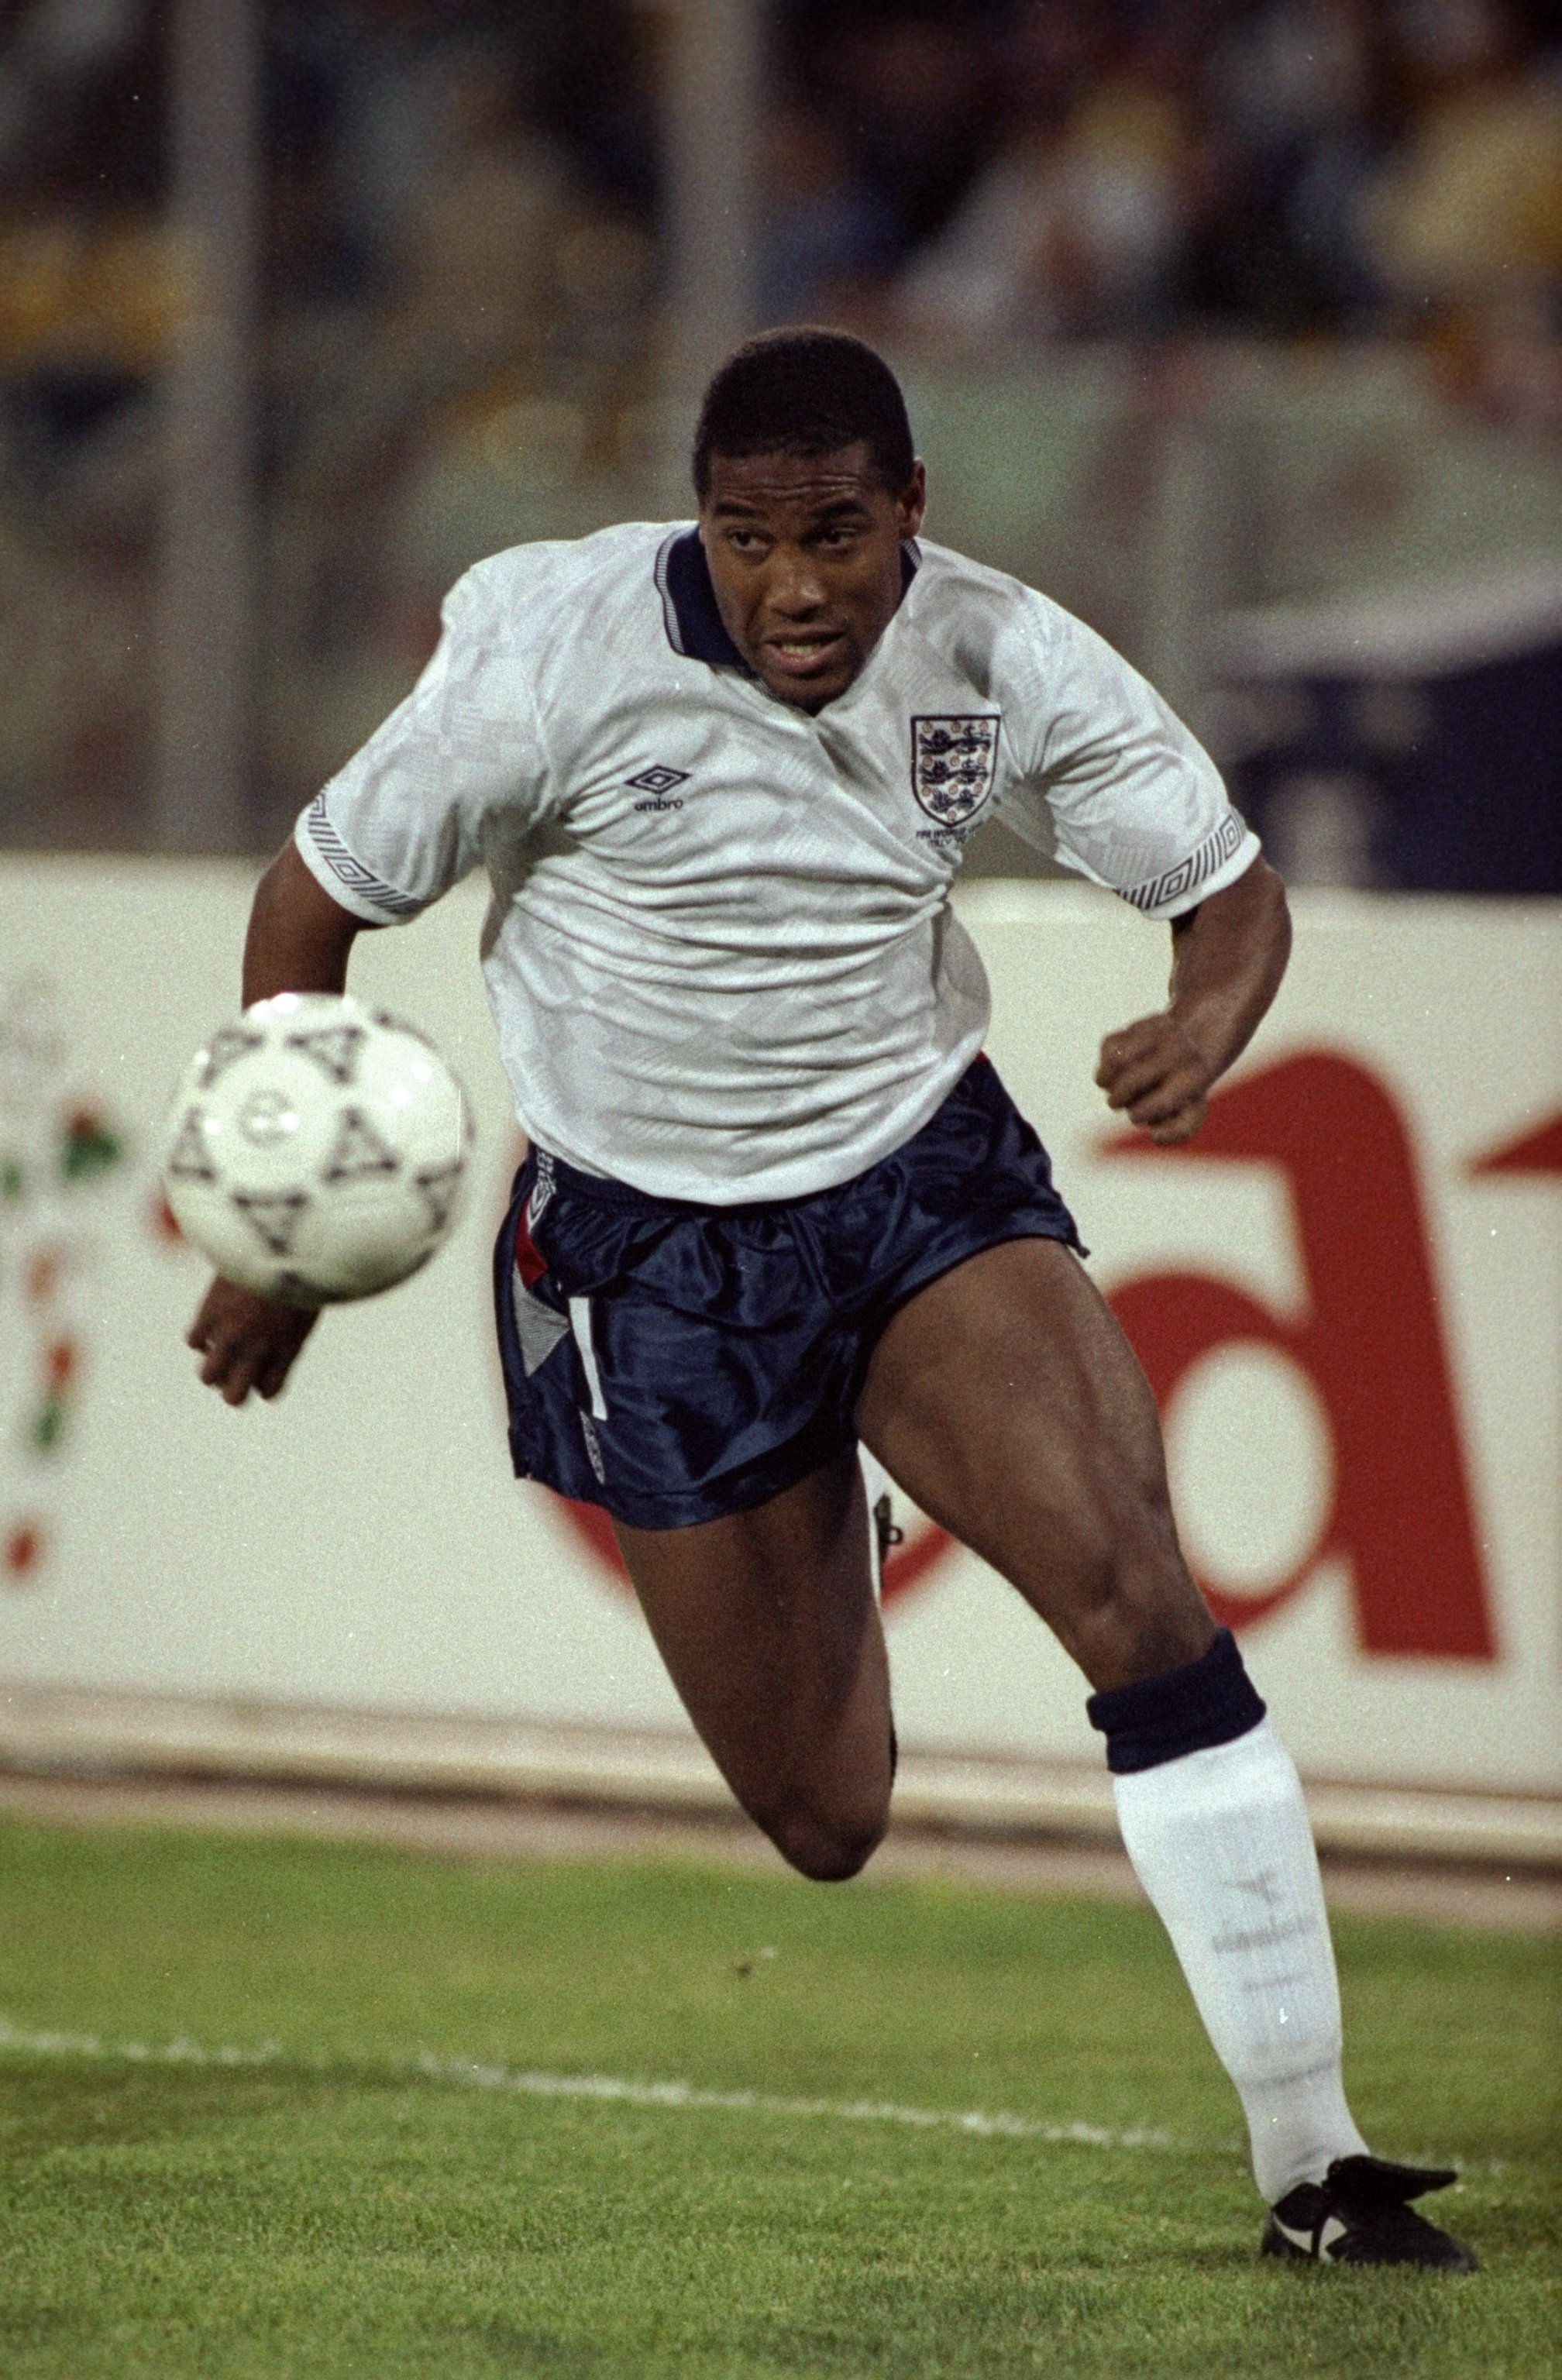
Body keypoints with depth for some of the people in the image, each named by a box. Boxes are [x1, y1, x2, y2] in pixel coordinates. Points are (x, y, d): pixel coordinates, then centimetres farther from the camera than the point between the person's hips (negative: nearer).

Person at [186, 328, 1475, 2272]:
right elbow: (320, 895, -4)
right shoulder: (563, 657, -17)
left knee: (1132, 1585, -21)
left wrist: (1205, 1025, -24)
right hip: (655, 1258, -1)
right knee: (822, 1823, -4)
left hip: (926, 1180, 1)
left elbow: (1229, 888, 0)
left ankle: (1312, 2162, -18)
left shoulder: (1006, 662, -11)